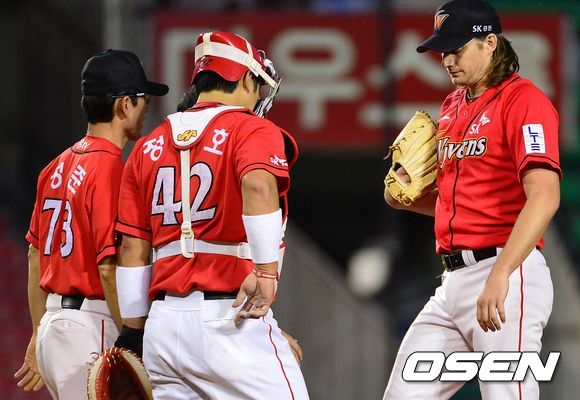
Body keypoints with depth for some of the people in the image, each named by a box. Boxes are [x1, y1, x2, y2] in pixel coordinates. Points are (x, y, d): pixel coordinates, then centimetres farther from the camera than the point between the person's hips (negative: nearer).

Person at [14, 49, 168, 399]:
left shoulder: (58, 167, 14)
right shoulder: (111, 168, -13)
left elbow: (35, 255, 19)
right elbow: (110, 266, -19)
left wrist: (39, 335, 26)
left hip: (53, 328, 9)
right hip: (92, 329, -9)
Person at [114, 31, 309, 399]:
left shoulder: (149, 146, 16)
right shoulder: (252, 130, -1)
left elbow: (132, 249, 15)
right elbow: (258, 186, -24)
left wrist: (135, 331, 19)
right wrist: (266, 272, -27)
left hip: (162, 322, 6)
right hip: (231, 323, -6)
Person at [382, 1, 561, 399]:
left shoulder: (524, 100, -8)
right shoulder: (453, 107, 20)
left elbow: (544, 197, -22)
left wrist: (500, 275, -32)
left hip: (508, 275, -9)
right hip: (453, 281, 9)